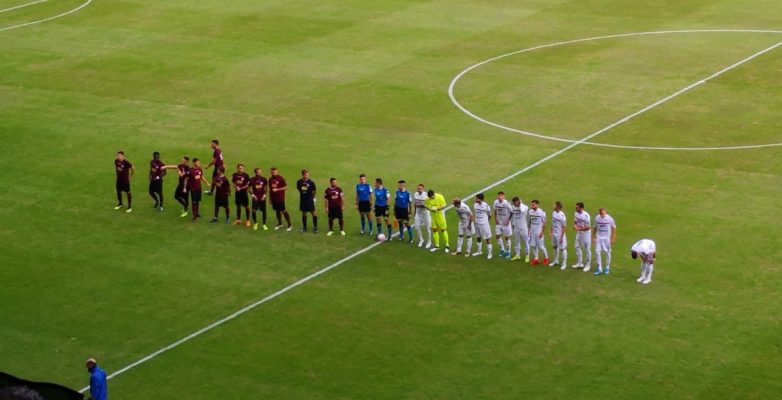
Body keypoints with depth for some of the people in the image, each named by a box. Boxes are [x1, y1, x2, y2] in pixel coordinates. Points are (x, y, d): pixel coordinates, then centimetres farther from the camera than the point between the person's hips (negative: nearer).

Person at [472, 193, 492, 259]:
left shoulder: (486, 206, -20)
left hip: (484, 224, -6)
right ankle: (479, 251, 36)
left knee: (488, 238, 1)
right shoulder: (475, 205, -3)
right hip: (477, 223, 6)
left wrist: (485, 220, 6)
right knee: (479, 238, 19)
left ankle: (490, 253, 8)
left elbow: (489, 214, -5)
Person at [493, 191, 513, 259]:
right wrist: (495, 218, 0)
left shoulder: (506, 203, -21)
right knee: (497, 236, 7)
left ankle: (508, 252, 18)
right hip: (499, 223, 5)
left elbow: (511, 212, -13)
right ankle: (502, 250, 27)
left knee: (507, 237, 4)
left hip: (506, 223, -5)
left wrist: (508, 220, -15)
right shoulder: (496, 202, -4)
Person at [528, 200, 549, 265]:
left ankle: (546, 258, 16)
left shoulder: (541, 212, -15)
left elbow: (544, 223, -11)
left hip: (539, 232, -6)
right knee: (533, 245, 7)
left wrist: (542, 232, -14)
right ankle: (536, 259, 18)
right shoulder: (530, 212, 3)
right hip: (532, 232, 6)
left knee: (541, 246, -2)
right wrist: (529, 230, 10)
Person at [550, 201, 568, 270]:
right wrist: (551, 232, 12)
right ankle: (556, 261, 36)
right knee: (555, 247, 20)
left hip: (560, 234, -8)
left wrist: (561, 237, -18)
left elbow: (564, 227, -18)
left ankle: (564, 263, 11)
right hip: (554, 234, 8)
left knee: (562, 248, 1)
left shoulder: (562, 215, -22)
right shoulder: (554, 213, 2)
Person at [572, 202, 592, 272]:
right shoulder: (576, 213, -1)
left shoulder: (586, 215, -26)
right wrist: (574, 225, -7)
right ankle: (579, 263, 31)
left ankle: (588, 265, 14)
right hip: (579, 233, 8)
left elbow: (588, 227, -23)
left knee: (587, 249, 2)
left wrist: (579, 228, -23)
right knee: (577, 247, 17)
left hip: (585, 234, -8)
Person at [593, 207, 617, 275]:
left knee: (607, 252, 6)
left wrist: (613, 238, -5)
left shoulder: (609, 219, -15)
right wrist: (593, 237, 6)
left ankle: (607, 268, 22)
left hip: (606, 238, -2)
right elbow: (595, 228, 6)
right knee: (597, 252, -1)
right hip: (598, 237, 2)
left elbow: (613, 228, -4)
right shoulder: (597, 218, -6)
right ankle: (599, 269, 9)